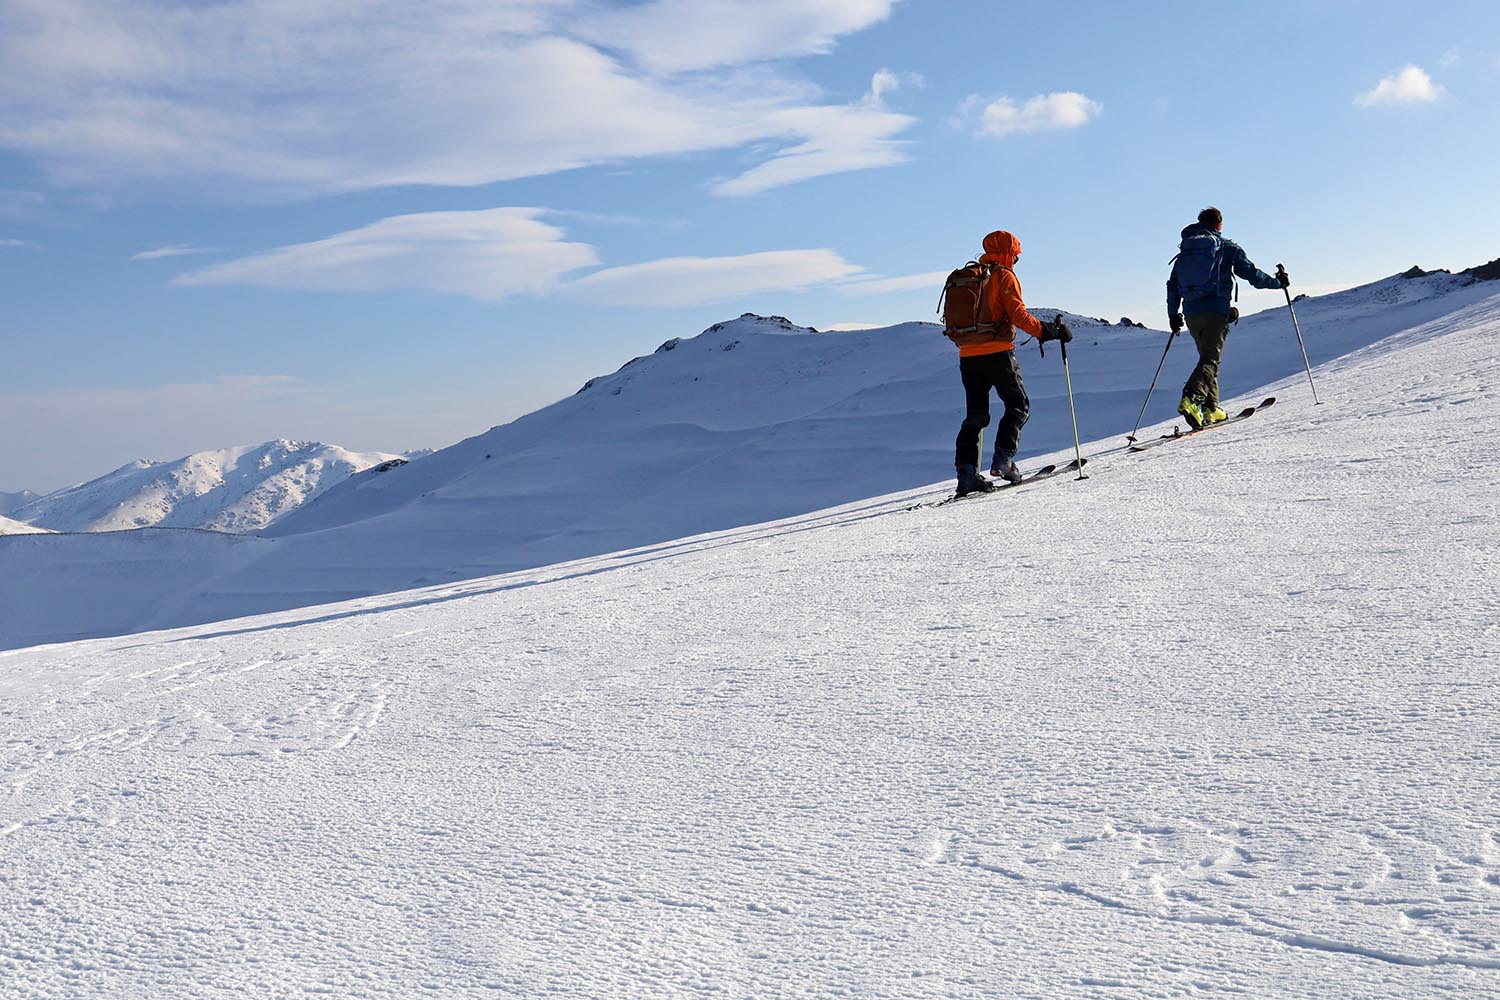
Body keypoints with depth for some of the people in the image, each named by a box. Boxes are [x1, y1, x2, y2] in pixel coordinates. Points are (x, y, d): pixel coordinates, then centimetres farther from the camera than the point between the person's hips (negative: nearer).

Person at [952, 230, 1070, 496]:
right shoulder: (1005, 276, -2)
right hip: (997, 353, -6)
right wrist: (1049, 330, -7)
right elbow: (1019, 315, -13)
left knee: (975, 415, 8)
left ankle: (966, 471, -2)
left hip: (967, 355, 6)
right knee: (1018, 406, 6)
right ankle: (1003, 459, -10)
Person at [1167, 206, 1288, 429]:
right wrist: (1277, 283, 16)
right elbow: (1251, 273, 2)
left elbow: (1173, 285, 15)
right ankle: (1190, 399, -34)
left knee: (1208, 357, 18)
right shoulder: (1227, 247, 4)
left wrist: (1173, 315, 21)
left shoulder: (1185, 248, 17)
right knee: (1210, 359, -11)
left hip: (1191, 312, 5)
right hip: (1216, 310, -5)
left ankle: (1210, 409, 12)